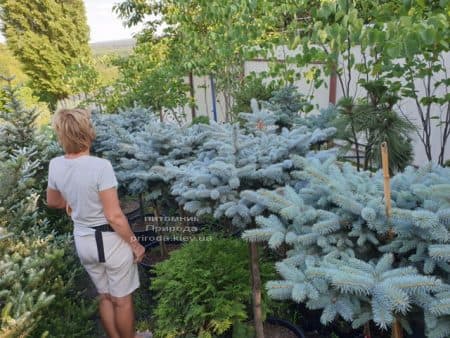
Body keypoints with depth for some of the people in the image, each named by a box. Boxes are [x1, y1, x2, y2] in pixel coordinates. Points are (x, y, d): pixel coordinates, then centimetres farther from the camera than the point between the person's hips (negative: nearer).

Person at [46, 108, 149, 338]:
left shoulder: (55, 165, -6)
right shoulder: (100, 166, -26)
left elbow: (52, 201, 13)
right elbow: (114, 216, -24)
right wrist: (135, 244, -11)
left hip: (82, 240, 7)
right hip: (110, 240, -6)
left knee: (105, 297, 24)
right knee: (122, 299, 15)